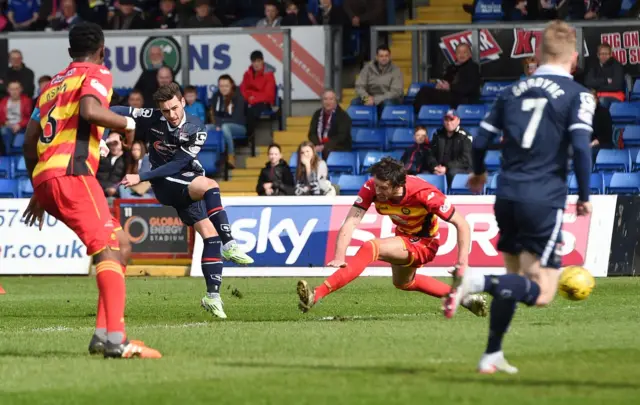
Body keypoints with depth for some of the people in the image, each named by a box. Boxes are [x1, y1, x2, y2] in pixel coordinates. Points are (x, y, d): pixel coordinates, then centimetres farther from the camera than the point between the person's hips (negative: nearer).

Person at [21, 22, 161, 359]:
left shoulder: (53, 84, 28)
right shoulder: (96, 74, 5)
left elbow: (30, 140, 26)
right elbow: (90, 111, -17)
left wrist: (39, 192, 32)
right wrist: (128, 124, 0)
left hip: (44, 178, 8)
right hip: (71, 171, -8)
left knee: (121, 245, 14)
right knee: (108, 250, -16)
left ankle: (104, 333, 2)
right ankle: (114, 338, -34)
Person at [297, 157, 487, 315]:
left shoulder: (423, 193, -33)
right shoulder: (372, 187, -24)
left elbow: (462, 224, -25)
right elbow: (350, 223, -28)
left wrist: (463, 263, -31)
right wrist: (339, 257, -44)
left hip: (424, 242, -8)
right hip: (404, 235, 8)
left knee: (370, 248, -30)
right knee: (403, 283, 31)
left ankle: (316, 295, -37)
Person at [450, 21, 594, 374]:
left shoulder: (513, 92, 12)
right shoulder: (577, 95, -4)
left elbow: (481, 140, 12)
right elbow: (581, 148, -15)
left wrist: (478, 173, 32)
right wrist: (584, 197, -3)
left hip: (508, 196, 6)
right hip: (544, 200, -6)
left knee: (514, 280, 23)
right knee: (541, 293, -5)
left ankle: (492, 356, 20)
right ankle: (477, 281, -27)